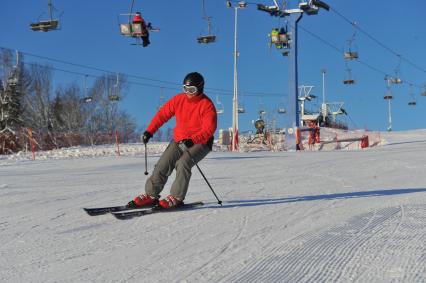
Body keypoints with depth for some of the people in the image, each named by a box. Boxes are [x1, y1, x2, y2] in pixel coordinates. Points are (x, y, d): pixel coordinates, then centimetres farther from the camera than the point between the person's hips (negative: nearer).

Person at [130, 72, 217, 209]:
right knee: (162, 165, -8)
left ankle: (176, 198, -20)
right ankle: (151, 195, 2)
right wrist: (149, 131, -5)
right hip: (179, 140, 5)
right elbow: (163, 114, 4)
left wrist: (191, 140, -34)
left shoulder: (207, 105, -15)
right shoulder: (179, 99, 0)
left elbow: (209, 130, -21)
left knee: (182, 164, -28)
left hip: (200, 143, -5)